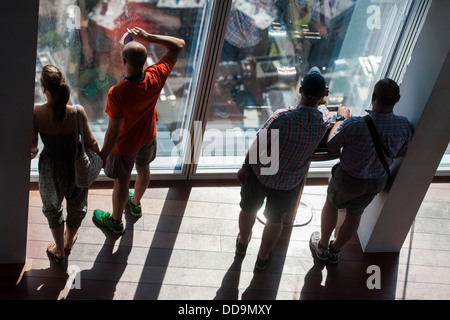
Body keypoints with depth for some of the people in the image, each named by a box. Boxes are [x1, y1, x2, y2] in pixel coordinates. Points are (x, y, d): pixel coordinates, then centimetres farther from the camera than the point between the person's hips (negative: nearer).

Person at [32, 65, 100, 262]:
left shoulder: (36, 114, -25)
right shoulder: (77, 113, -25)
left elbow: (32, 144, -11)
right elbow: (90, 142, -13)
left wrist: (34, 150, 14)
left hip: (50, 167, 0)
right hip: (75, 165, 0)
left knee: (52, 208, 27)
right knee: (76, 206, 29)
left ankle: (59, 250, 44)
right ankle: (68, 242, 53)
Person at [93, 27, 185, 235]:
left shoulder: (117, 93, -40)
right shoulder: (156, 78, -29)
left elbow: (113, 131, -30)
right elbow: (178, 45, -16)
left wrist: (103, 155, -14)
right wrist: (148, 37, -22)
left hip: (124, 145, -5)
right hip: (148, 136, 5)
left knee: (121, 183, 19)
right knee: (143, 169, 32)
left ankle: (116, 221, 46)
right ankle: (135, 204, 61)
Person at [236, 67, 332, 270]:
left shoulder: (283, 118, -33)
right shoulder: (324, 121, -21)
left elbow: (257, 146, -22)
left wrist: (245, 167, -9)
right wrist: (320, 98, 11)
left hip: (260, 174, -2)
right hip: (289, 182, 2)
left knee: (249, 209, 27)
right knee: (275, 219, 25)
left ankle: (243, 242, 53)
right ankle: (263, 258, 44)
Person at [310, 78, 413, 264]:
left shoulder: (355, 124, -37)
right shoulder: (404, 126, -22)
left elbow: (331, 146, -19)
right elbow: (400, 154, -2)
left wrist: (340, 118, -7)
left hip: (348, 179, -4)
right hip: (378, 181, 4)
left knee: (331, 204, 27)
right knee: (355, 214, 26)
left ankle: (322, 246, 45)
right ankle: (335, 250, 47)